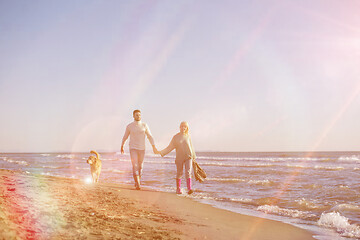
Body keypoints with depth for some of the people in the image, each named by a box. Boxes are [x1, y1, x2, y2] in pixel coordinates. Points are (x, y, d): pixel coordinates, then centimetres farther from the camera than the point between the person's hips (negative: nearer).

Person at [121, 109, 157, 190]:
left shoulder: (144, 125, 0)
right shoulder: (129, 126, -2)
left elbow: (150, 136, -2)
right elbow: (125, 137, 13)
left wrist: (154, 147, -12)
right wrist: (122, 146, 23)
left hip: (142, 149, 2)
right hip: (133, 148, -2)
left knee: (140, 166, 12)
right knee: (135, 166, -16)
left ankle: (138, 181, 33)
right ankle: (137, 184, -18)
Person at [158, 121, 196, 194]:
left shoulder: (188, 136, 3)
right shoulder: (176, 137, 0)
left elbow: (191, 147, 12)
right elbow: (170, 147, 2)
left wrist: (193, 157, 15)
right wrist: (161, 152, -8)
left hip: (188, 157, 0)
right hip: (179, 158, 0)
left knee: (188, 172, -14)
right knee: (179, 173, 8)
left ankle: (189, 189, -21)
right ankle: (178, 189, 22)